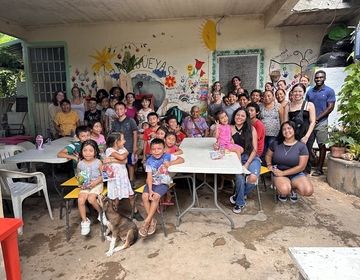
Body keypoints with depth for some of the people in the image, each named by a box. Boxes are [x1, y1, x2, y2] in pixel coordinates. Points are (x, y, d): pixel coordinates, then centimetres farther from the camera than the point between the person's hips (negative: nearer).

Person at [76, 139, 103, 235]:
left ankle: (101, 212, 3)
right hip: (85, 186, 3)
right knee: (80, 200, -20)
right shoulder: (80, 164, -1)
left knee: (91, 199, -27)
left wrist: (96, 182, -18)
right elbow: (78, 175, 15)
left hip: (97, 185, -3)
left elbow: (103, 175, -3)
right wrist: (80, 182, -3)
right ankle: (84, 221, -1)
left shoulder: (98, 162, -8)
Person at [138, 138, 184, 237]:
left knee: (156, 197, -28)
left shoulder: (167, 156, -5)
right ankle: (152, 220, -9)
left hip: (163, 183, -2)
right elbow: (149, 177, -8)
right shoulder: (149, 161, -3)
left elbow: (182, 159, -8)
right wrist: (150, 190, -20)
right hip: (152, 183, 3)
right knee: (145, 196, -24)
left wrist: (170, 163, -22)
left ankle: (146, 222, -17)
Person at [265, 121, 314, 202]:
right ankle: (281, 192, 6)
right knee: (284, 190, -33)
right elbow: (268, 155, 17)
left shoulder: (301, 146, -4)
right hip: (279, 173, -1)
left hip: (296, 174, 1)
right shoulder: (276, 144, 2)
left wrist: (283, 173, -15)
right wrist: (269, 165, -4)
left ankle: (292, 190, 8)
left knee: (308, 191, -26)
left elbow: (301, 167, -8)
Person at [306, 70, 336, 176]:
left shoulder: (329, 91, 0)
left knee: (321, 145, 2)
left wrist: (317, 118, -13)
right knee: (308, 145, 6)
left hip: (321, 123, -4)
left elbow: (330, 107, -7)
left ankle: (319, 169, 8)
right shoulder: (310, 91, 11)